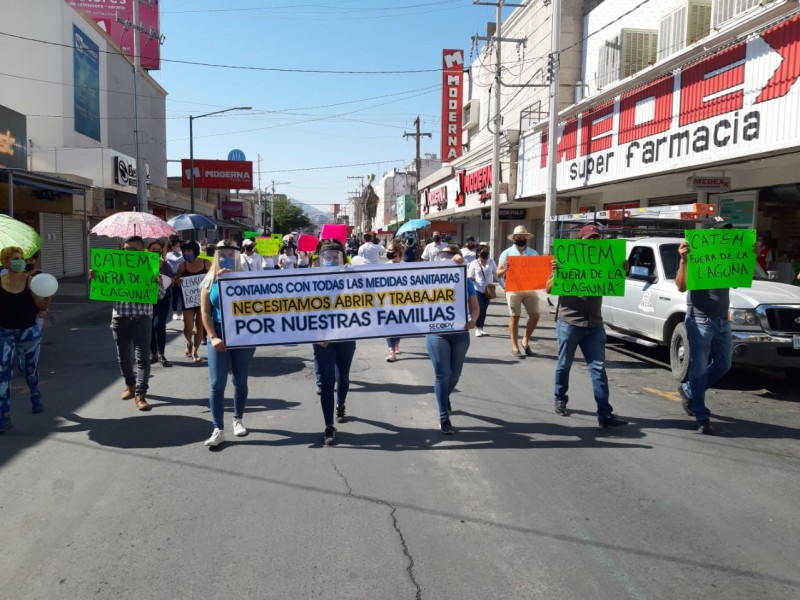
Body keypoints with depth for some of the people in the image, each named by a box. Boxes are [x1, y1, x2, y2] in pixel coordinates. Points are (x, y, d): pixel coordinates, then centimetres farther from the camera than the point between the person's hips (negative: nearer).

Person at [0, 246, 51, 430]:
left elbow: (41, 307, -10)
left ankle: (35, 395, 48)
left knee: (30, 368, 18)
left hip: (28, 331, 0)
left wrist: (48, 296, -28)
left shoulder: (30, 281, -8)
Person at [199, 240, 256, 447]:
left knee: (240, 381, 10)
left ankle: (238, 420, 27)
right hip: (219, 334, 0)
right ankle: (218, 430, 0)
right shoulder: (209, 281, 5)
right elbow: (205, 312, 1)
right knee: (216, 384, -4)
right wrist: (213, 337, -11)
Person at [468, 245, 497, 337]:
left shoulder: (491, 262, 3)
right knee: (480, 309, -12)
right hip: (477, 289, -3)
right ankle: (477, 329, -1)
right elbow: (470, 277, 0)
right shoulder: (474, 263, -3)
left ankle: (481, 328, 19)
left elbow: (496, 275, 7)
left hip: (488, 290, 3)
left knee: (484, 310, 8)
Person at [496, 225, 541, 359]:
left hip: (530, 289, 3)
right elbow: (498, 273, -2)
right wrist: (504, 270, -26)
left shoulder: (533, 253, 10)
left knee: (535, 315, 0)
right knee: (514, 317, 1)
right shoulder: (507, 253, 0)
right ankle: (515, 347, 9)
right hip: (513, 289, -3)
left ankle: (526, 341, 20)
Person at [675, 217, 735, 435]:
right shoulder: (694, 257, -9)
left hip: (722, 321, 7)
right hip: (700, 321, -7)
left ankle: (688, 391, 35)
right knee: (699, 369, -1)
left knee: (723, 365, 15)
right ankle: (702, 418, 7)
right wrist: (683, 260, -28)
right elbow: (681, 286, -16)